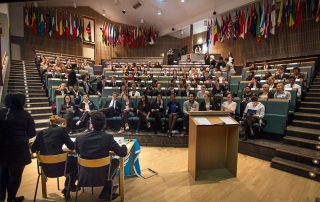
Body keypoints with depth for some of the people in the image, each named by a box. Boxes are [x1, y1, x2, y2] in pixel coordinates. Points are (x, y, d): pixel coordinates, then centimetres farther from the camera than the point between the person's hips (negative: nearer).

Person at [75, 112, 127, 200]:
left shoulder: (80, 137, -16)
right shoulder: (108, 137, -24)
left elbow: (77, 151, 6)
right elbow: (123, 153, -18)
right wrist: (122, 144, 3)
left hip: (85, 172, 4)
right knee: (115, 161, 25)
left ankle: (109, 188, 39)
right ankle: (105, 192, 27)